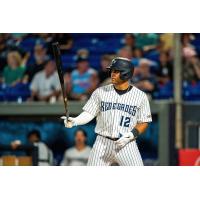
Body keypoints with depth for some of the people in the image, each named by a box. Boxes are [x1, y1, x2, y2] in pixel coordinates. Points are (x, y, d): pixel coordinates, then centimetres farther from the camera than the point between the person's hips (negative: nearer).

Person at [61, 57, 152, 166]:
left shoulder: (140, 96, -1)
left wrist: (132, 135, -15)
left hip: (127, 145, -1)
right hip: (102, 144, 1)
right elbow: (89, 113, 1)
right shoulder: (100, 92, 3)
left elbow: (143, 122, 3)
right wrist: (74, 121, -19)